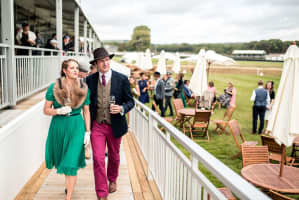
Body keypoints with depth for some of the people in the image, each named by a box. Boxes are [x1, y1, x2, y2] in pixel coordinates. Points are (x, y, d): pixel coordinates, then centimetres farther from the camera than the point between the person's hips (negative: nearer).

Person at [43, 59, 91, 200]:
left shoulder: (83, 89, -1)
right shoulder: (54, 87, -4)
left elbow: (86, 111, 4)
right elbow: (46, 110, 0)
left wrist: (87, 132, 0)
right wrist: (59, 111, -20)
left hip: (76, 126, -1)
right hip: (59, 126, 1)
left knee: (71, 162, -6)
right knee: (63, 159, 17)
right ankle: (68, 184, 45)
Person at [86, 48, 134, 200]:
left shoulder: (122, 79, -7)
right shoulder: (90, 80, -1)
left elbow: (130, 101, -3)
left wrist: (121, 109, -23)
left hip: (115, 125, 0)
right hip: (97, 126, 0)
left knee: (114, 157, 20)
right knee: (98, 159, -6)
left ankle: (112, 180, 48)